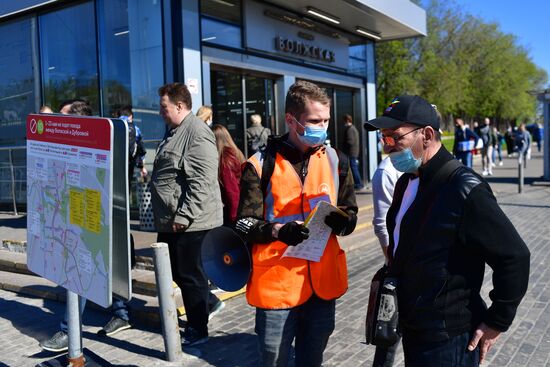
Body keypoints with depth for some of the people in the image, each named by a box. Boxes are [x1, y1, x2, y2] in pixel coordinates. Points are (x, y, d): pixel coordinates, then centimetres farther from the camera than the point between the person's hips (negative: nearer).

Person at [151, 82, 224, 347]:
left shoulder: (197, 133, -17)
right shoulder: (175, 131, 16)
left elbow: (201, 182, -25)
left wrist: (183, 216, -24)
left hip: (189, 222, -10)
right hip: (170, 219, 10)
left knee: (188, 274, 2)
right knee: (176, 271, 19)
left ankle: (197, 330, 18)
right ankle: (209, 301, 38)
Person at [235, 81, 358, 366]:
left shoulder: (335, 161, 6)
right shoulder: (261, 164, -7)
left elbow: (351, 215, 11)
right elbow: (244, 225, -5)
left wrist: (340, 220, -12)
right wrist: (278, 231, -24)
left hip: (323, 283, 4)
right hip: (276, 284, -3)